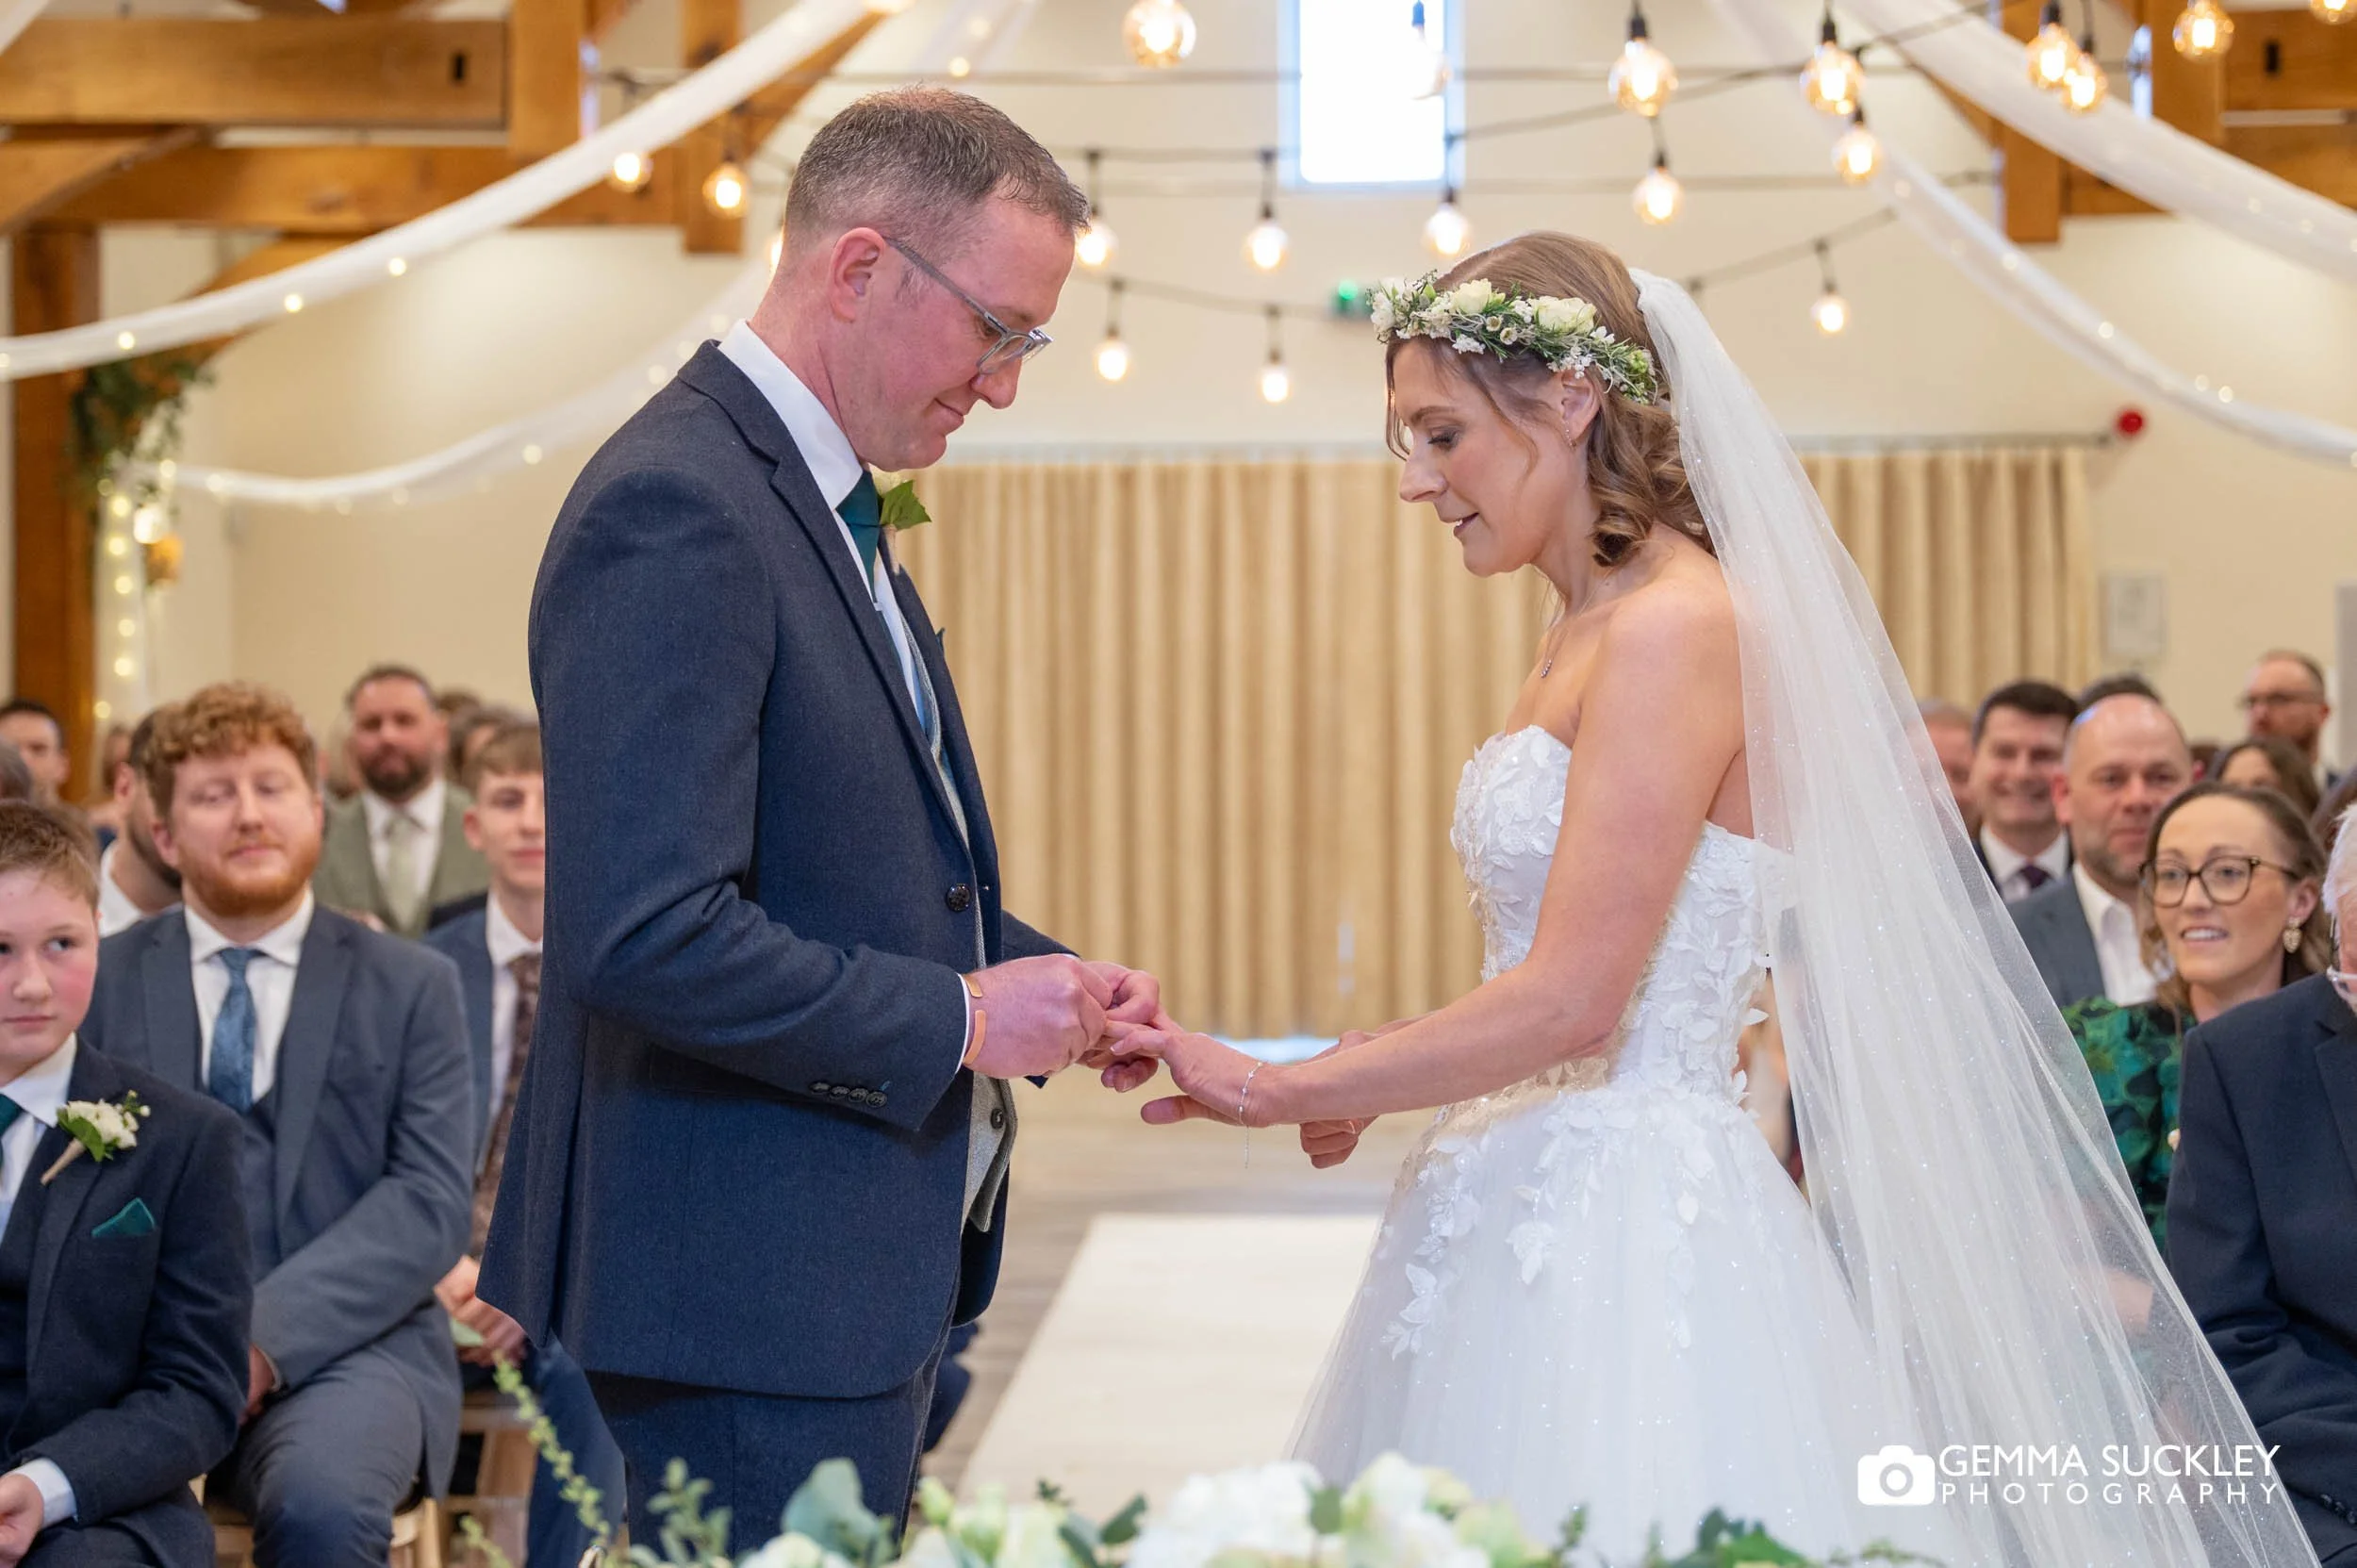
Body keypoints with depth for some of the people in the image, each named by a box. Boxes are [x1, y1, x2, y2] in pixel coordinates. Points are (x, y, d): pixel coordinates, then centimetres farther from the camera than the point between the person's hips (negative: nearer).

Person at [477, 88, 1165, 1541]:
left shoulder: (828, 508, 14)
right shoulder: (676, 509, -19)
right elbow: (641, 935, -27)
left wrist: (1044, 979, 7)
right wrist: (957, 1021, -17)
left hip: (865, 1280, 10)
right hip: (747, 1304, -10)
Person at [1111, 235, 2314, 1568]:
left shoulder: (1677, 629, -15)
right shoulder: (1583, 636, 14)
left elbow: (1572, 1002, -20)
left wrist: (1285, 1090, -13)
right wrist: (1371, 1084, 8)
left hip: (1622, 1241, -9)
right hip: (1533, 1216, 9)